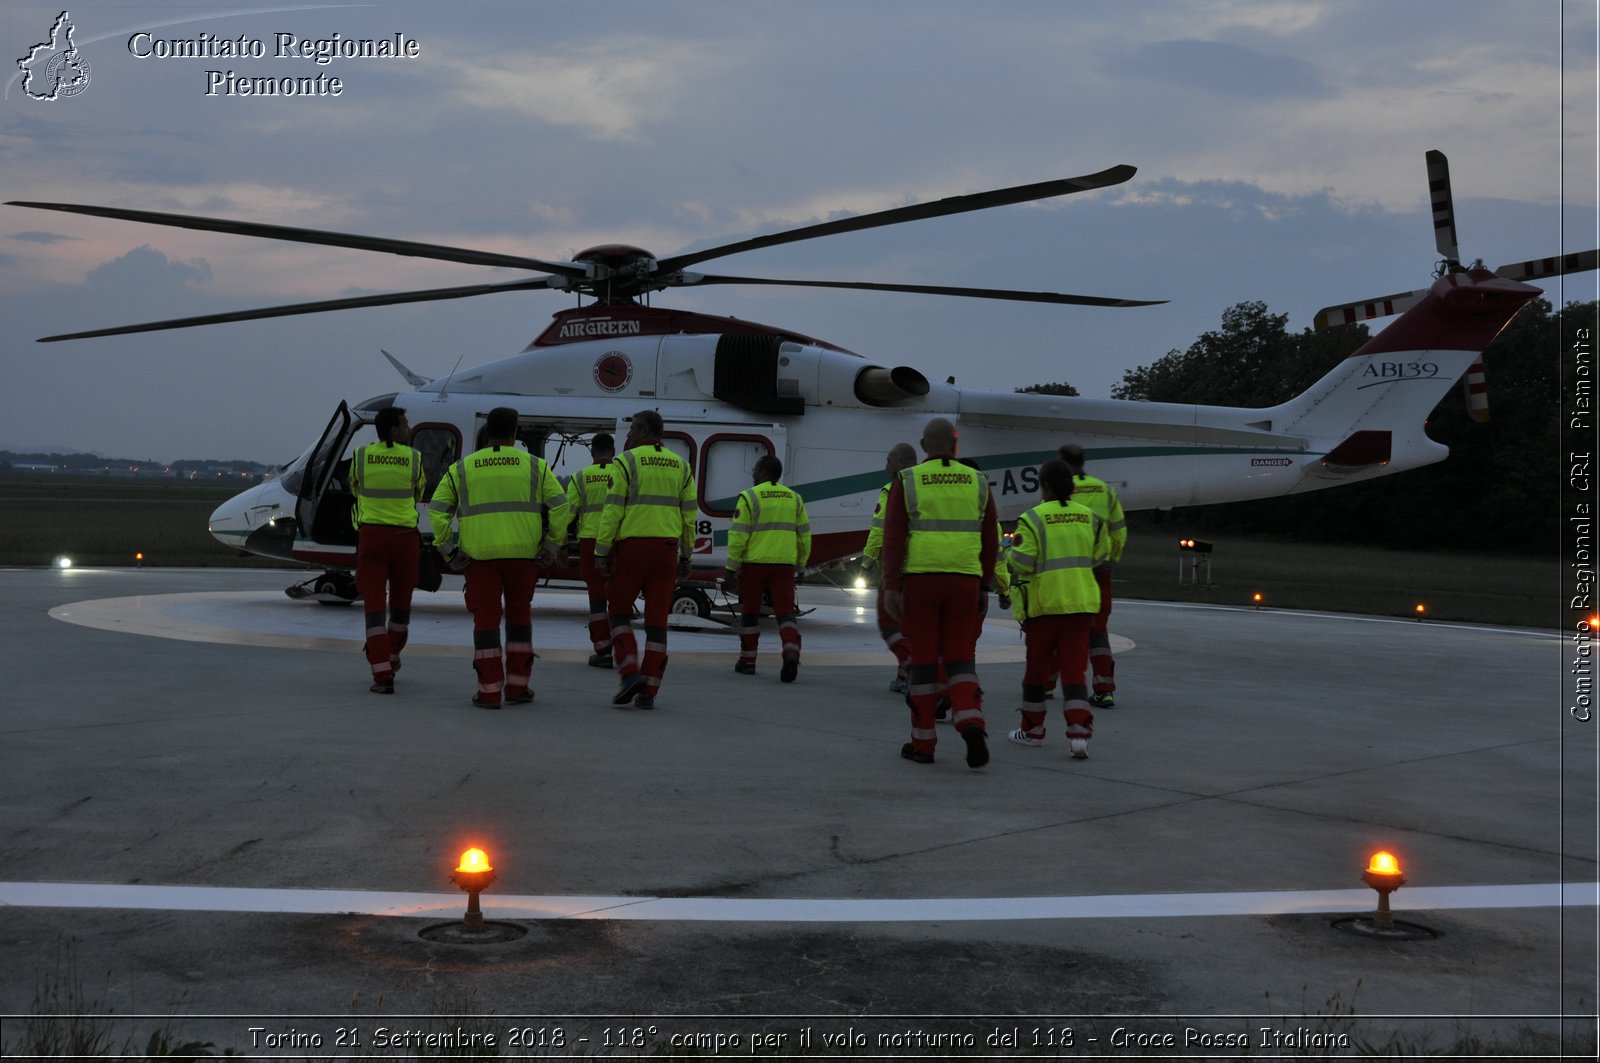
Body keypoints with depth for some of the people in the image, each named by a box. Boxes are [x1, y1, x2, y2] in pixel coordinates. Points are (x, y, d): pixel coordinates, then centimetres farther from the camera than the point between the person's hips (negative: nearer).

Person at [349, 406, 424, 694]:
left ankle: (383, 675, -10)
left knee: (374, 606, -1)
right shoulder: (413, 459, -3)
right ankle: (390, 659, 35)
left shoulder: (360, 456, 0)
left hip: (371, 535, 0)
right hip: (404, 537, 0)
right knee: (400, 603, 19)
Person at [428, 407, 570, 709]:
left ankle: (489, 691, 2)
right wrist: (552, 545, 7)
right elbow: (560, 506, 0)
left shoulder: (461, 469, 7)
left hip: (480, 556, 0)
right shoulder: (535, 466, 5)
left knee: (486, 618, 4)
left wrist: (448, 549, 8)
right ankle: (517, 686, 16)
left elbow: (437, 510, 4)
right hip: (523, 554, 0)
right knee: (519, 615, 13)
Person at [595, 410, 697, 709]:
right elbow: (688, 514, 11)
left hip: (631, 545, -4)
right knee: (656, 618, 4)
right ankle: (649, 691, 4)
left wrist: (601, 551, -6)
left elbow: (613, 509, -9)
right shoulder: (680, 466, 10)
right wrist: (686, 555, 18)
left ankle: (630, 672, -7)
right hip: (666, 548, 4)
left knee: (620, 609, 10)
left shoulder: (626, 462, -4)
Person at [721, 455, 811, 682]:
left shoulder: (749, 497, -5)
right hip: (784, 566, 3)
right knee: (785, 612, 1)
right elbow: (804, 536, 14)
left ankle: (747, 660, 18)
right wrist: (799, 565, 23)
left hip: (754, 563, -3)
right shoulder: (794, 498, 11)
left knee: (750, 612, 11)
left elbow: (738, 536, -9)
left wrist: (731, 567, -4)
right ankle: (791, 653, -22)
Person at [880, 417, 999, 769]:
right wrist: (984, 588, 15)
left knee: (924, 660, 7)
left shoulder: (906, 481, -3)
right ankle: (970, 725, -15)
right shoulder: (977, 483, 5)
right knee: (960, 659, 9)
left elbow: (894, 538, -10)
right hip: (963, 582, 2)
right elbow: (989, 541, 7)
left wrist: (891, 588, -11)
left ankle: (922, 743, 11)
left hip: (920, 581, -1)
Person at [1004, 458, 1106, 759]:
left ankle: (1032, 730, 25)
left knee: (1037, 668, 12)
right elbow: (1098, 558, 12)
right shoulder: (1090, 517, 4)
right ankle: (1079, 734, -12)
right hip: (1081, 605, 3)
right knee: (1073, 670, 2)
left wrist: (1011, 551, 5)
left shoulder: (1033, 519, -11)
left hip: (1044, 606, -3)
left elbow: (1021, 562, -15)